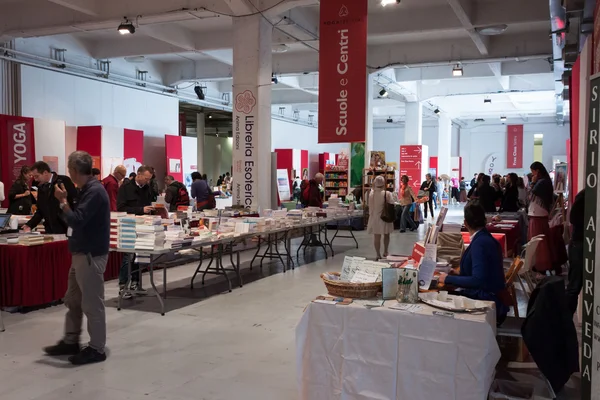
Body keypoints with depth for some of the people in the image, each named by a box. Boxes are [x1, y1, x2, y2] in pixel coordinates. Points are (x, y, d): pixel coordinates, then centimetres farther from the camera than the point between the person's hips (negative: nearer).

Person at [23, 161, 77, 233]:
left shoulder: (64, 181, -8)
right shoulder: (41, 187, 12)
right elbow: (40, 211, 15)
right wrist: (29, 225, 4)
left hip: (66, 228, -6)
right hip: (50, 230, 6)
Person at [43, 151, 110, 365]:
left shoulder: (95, 191, -20)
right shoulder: (87, 190, 12)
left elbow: (76, 220, -24)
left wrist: (62, 200, -14)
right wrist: (66, 199, 7)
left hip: (91, 255, -10)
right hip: (82, 253, 10)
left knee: (92, 304, -1)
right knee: (72, 300, 18)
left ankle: (96, 349, 9)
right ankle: (70, 342, 30)